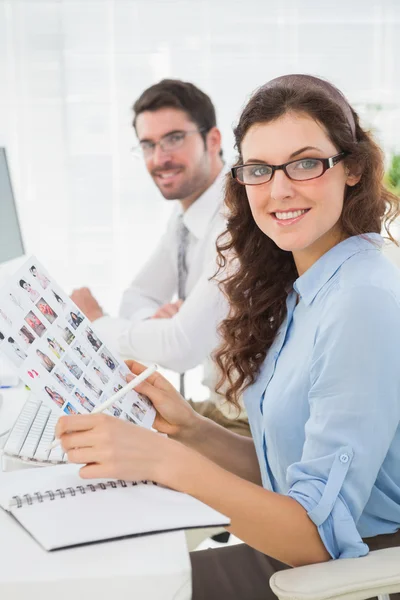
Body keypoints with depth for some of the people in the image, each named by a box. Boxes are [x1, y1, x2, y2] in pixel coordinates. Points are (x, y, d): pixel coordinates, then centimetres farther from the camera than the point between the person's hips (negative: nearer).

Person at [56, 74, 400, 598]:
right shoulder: (300, 293, 6)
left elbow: (323, 535, -25)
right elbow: (280, 471, 9)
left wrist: (168, 461, -34)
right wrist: (190, 428, -5)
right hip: (294, 552, 7)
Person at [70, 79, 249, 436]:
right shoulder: (186, 214, 6)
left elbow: (183, 347, -28)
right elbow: (137, 299, 12)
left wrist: (97, 324, -11)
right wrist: (158, 320, -12)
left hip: (253, 426, -8)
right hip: (221, 406, 8)